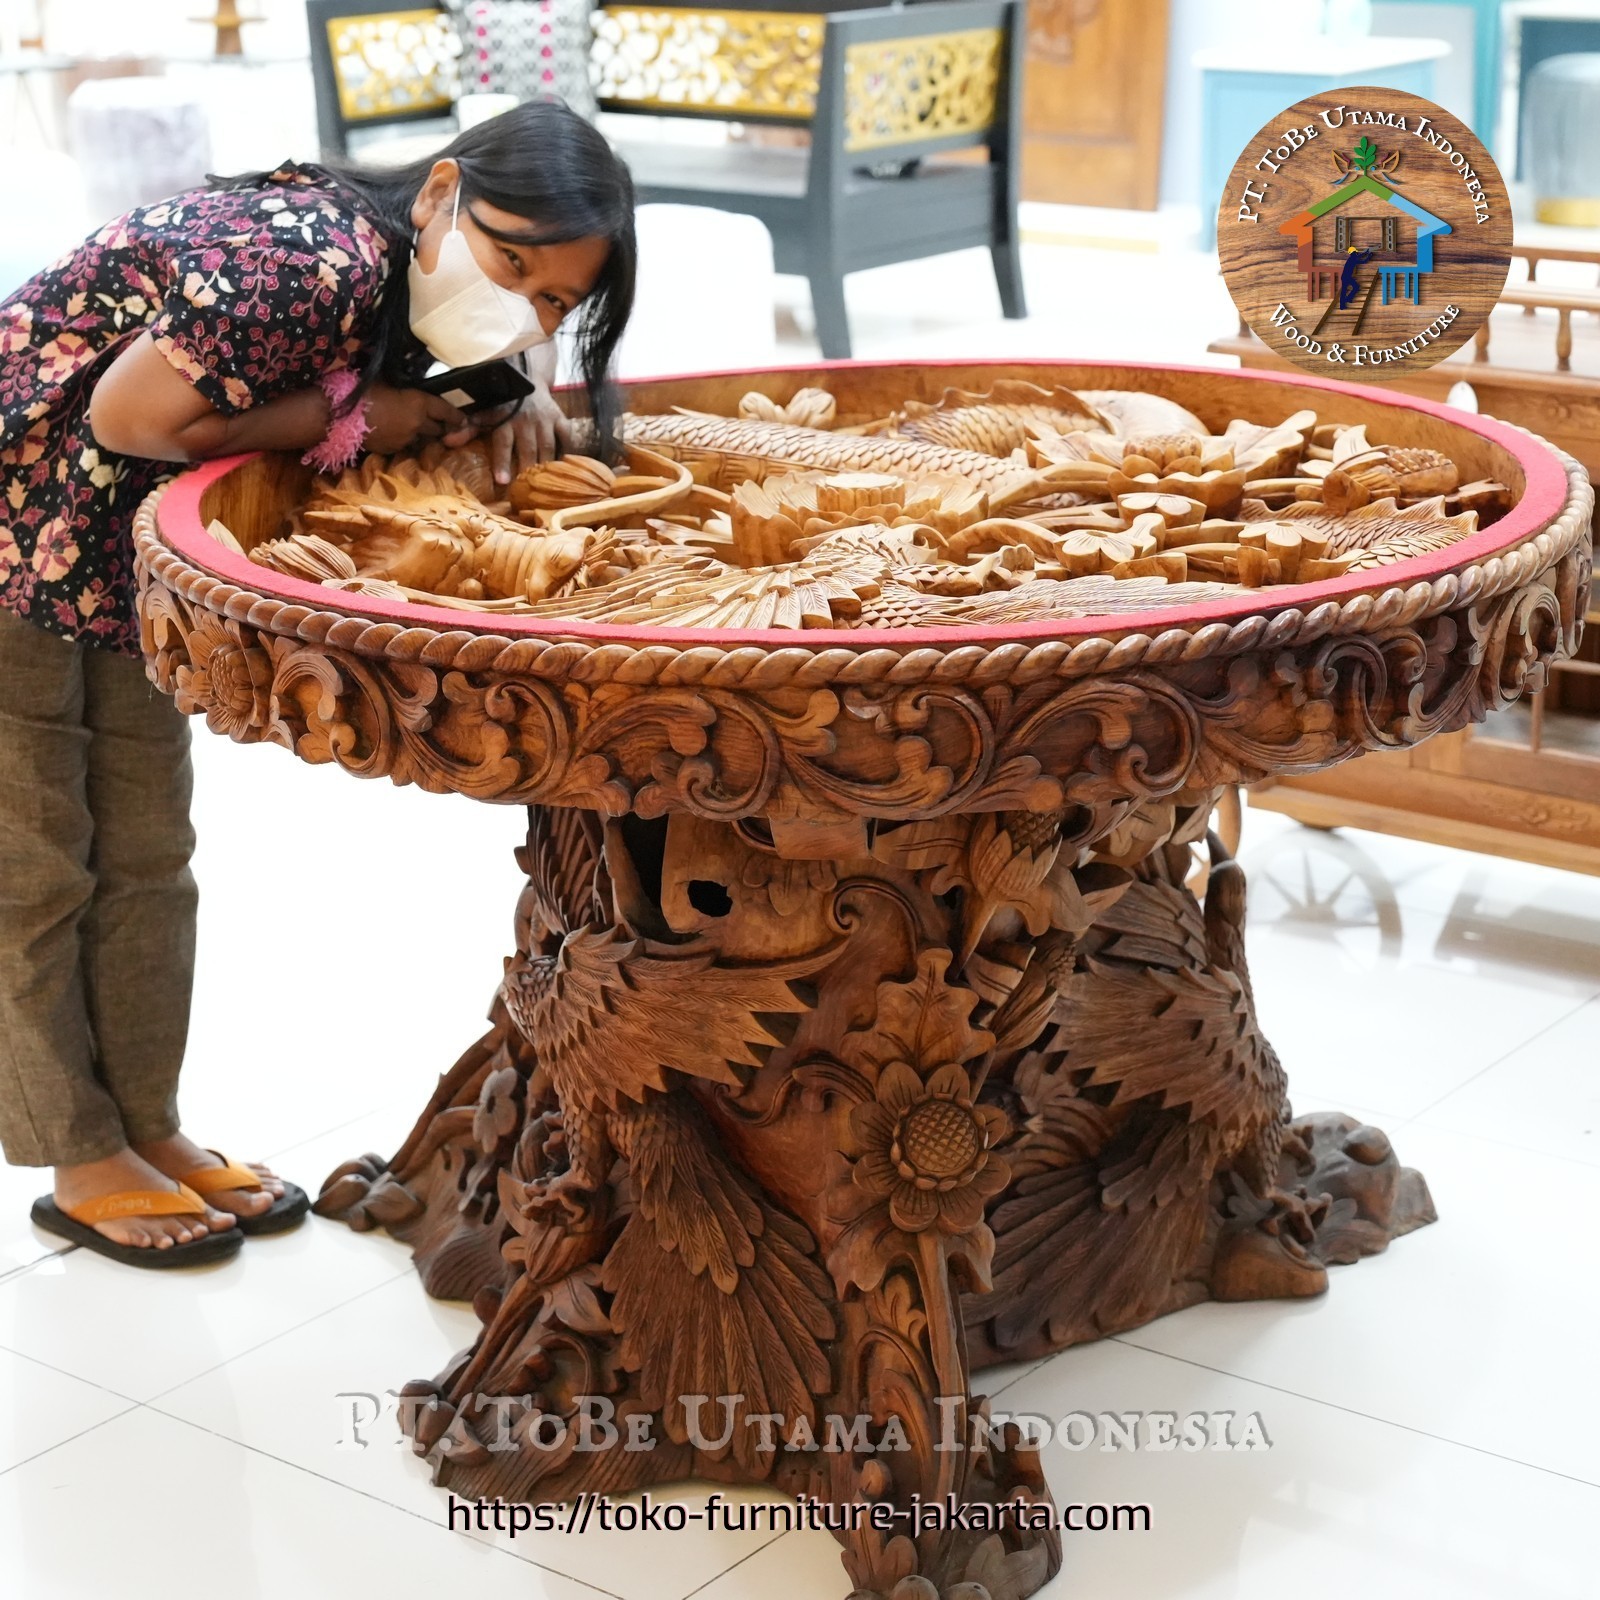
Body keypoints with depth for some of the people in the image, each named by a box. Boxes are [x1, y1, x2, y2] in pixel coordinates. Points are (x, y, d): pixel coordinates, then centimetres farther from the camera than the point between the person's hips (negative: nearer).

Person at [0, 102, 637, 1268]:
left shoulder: (410, 289, -7)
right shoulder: (309, 261, -32)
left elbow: (513, 340, 13)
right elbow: (129, 416, -28)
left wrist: (521, 390, -10)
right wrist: (342, 413, -23)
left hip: (126, 560, 9)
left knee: (147, 856, 13)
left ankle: (147, 1128, 25)